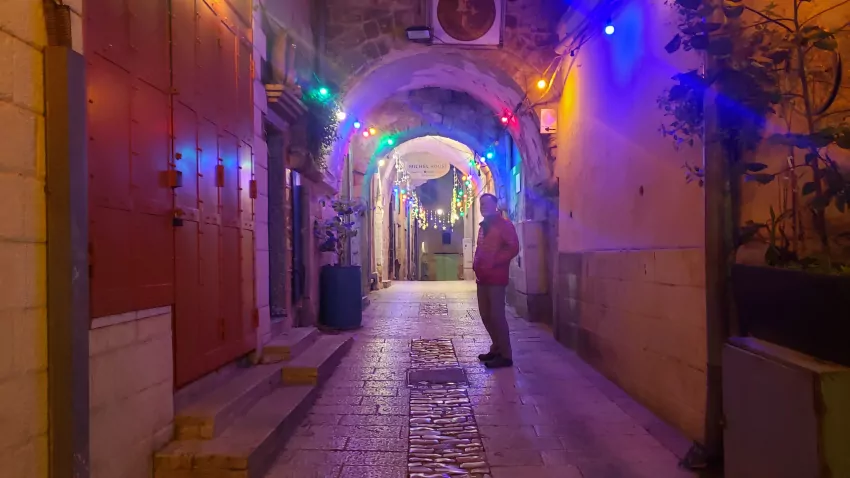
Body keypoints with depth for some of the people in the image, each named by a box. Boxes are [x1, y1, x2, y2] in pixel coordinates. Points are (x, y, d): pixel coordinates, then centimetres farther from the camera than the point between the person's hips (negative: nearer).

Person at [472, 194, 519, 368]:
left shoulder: (504, 224, -6)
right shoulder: (483, 226, 19)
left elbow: (514, 248, -15)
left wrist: (494, 262, -18)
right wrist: (476, 264, 7)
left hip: (496, 277, -8)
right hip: (482, 278, 8)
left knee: (497, 315, -8)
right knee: (486, 315, 12)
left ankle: (505, 356, -2)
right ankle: (496, 348, 25)